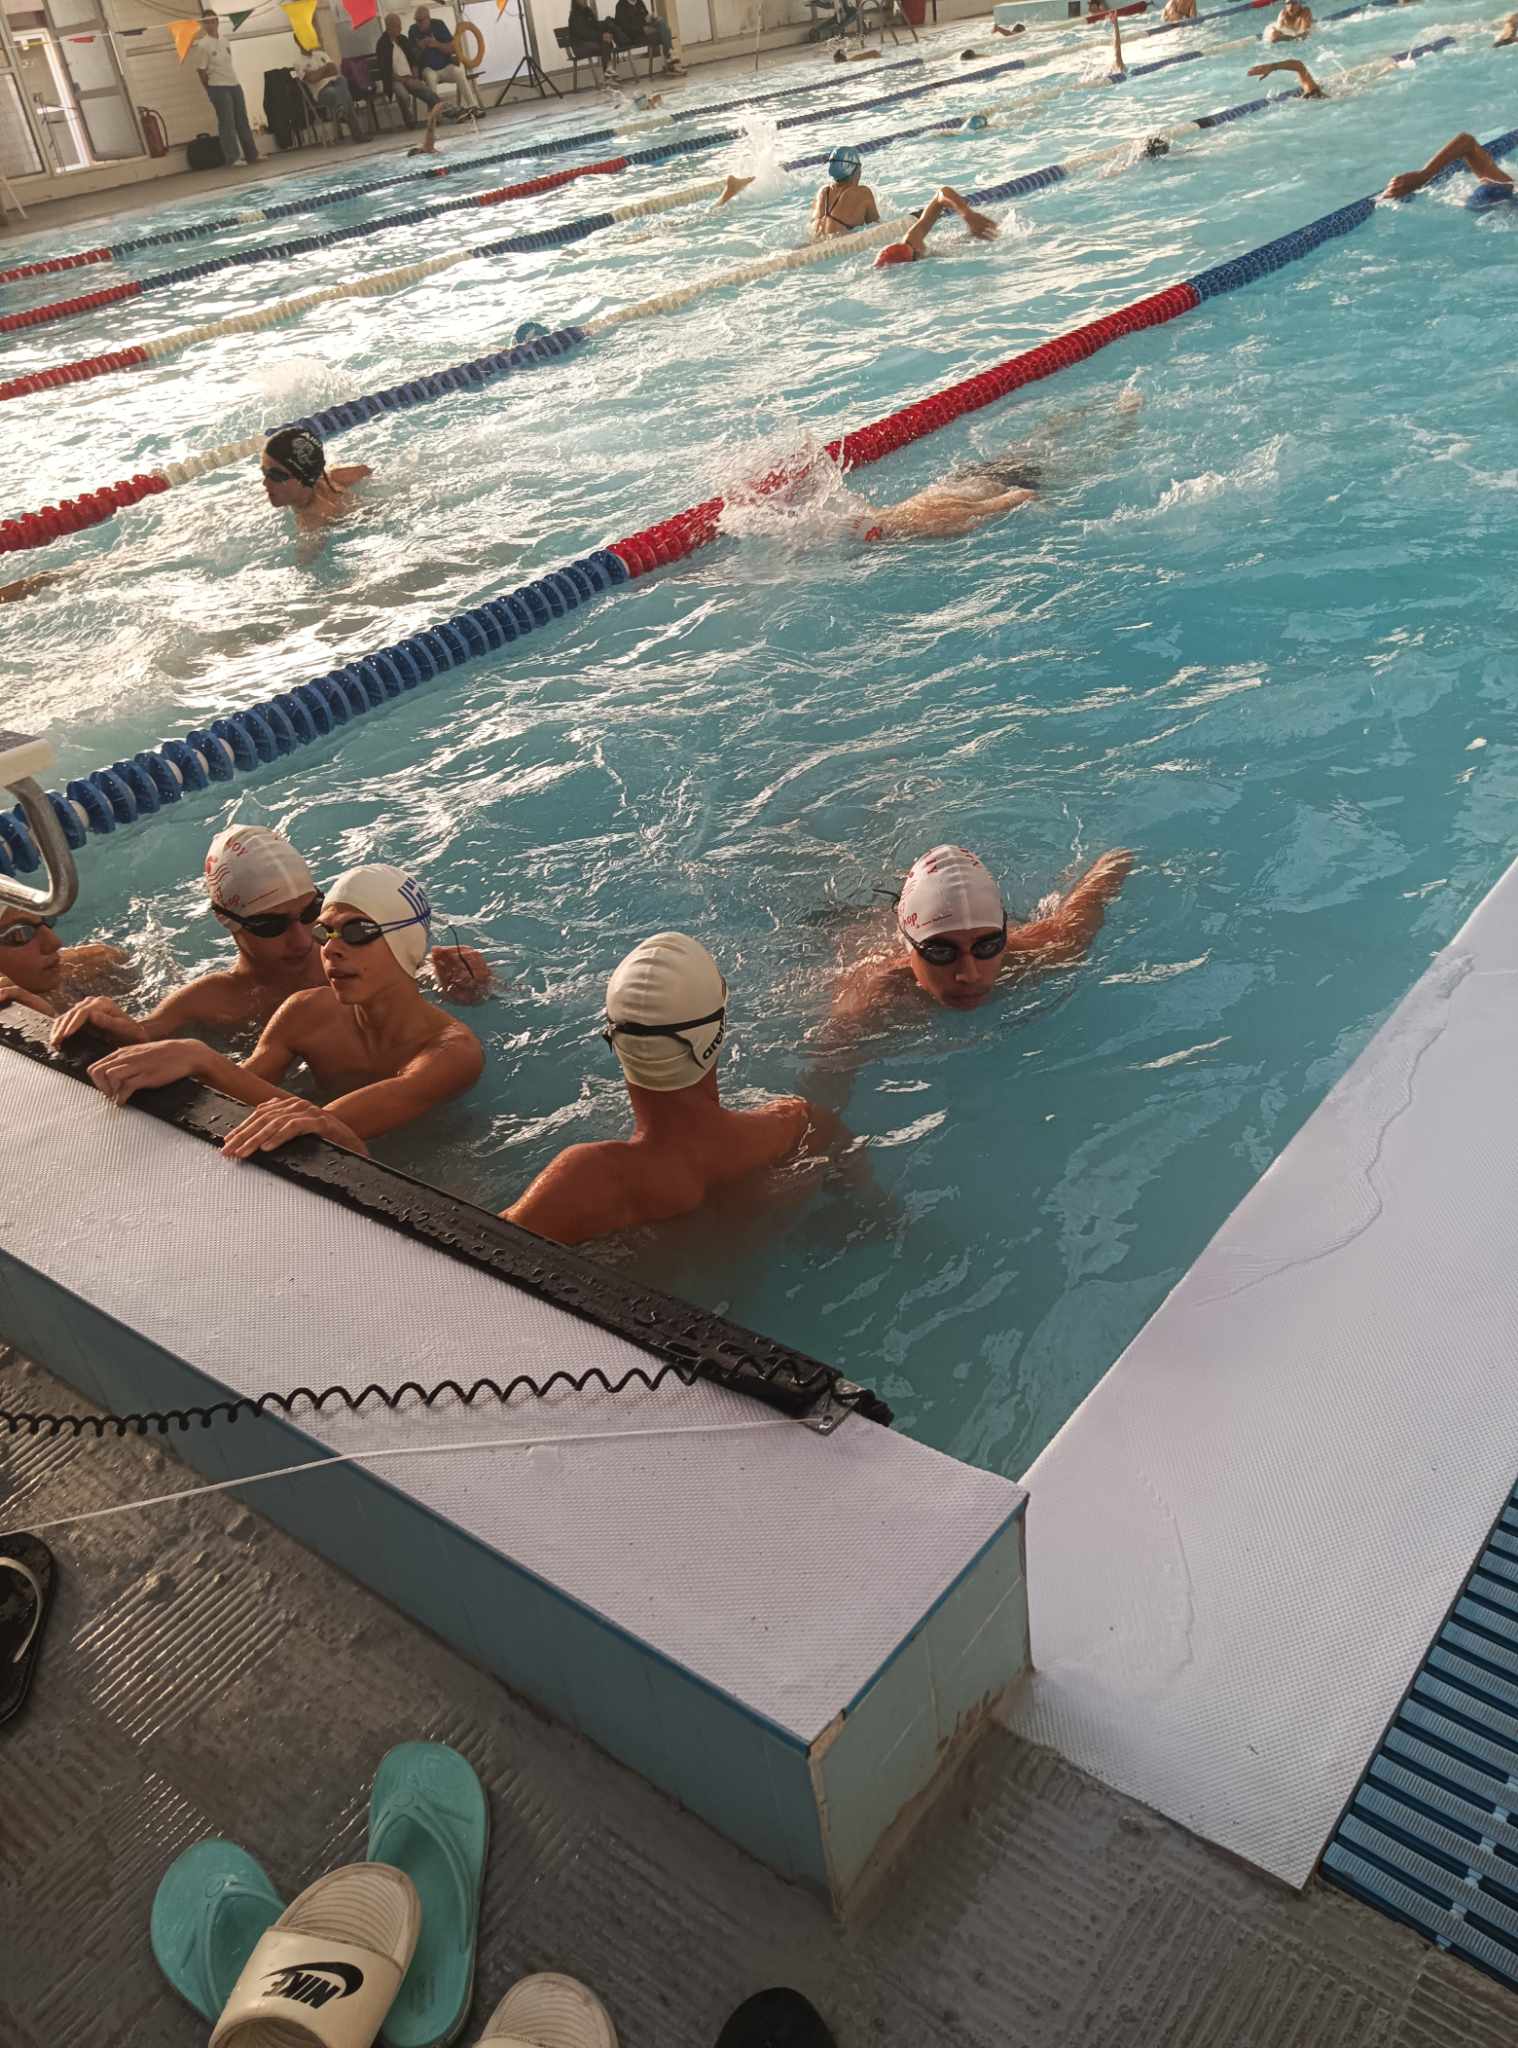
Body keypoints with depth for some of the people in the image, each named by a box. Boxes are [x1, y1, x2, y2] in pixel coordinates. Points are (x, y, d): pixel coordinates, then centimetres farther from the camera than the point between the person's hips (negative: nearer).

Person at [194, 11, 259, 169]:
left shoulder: (225, 42, 12)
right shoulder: (203, 45, -7)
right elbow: (201, 70, -6)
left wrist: (232, 81, 14)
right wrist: (211, 90, -2)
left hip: (234, 84, 7)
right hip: (219, 87, -6)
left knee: (242, 121, 8)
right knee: (227, 123, -7)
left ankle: (252, 155, 13)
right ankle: (232, 158, -5)